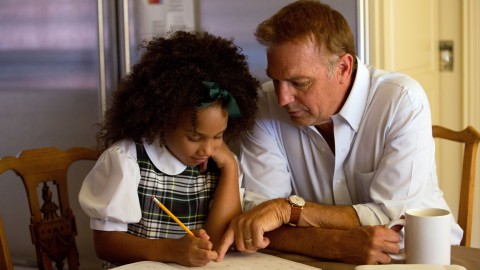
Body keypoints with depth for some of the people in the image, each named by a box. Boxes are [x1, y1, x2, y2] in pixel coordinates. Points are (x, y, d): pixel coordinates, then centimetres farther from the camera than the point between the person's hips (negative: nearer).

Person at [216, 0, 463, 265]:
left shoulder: (404, 102, -17)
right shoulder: (264, 108, -10)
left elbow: (398, 223, -22)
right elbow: (257, 212, -15)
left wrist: (289, 209, -25)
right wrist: (339, 244, -30)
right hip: (322, 263, 1)